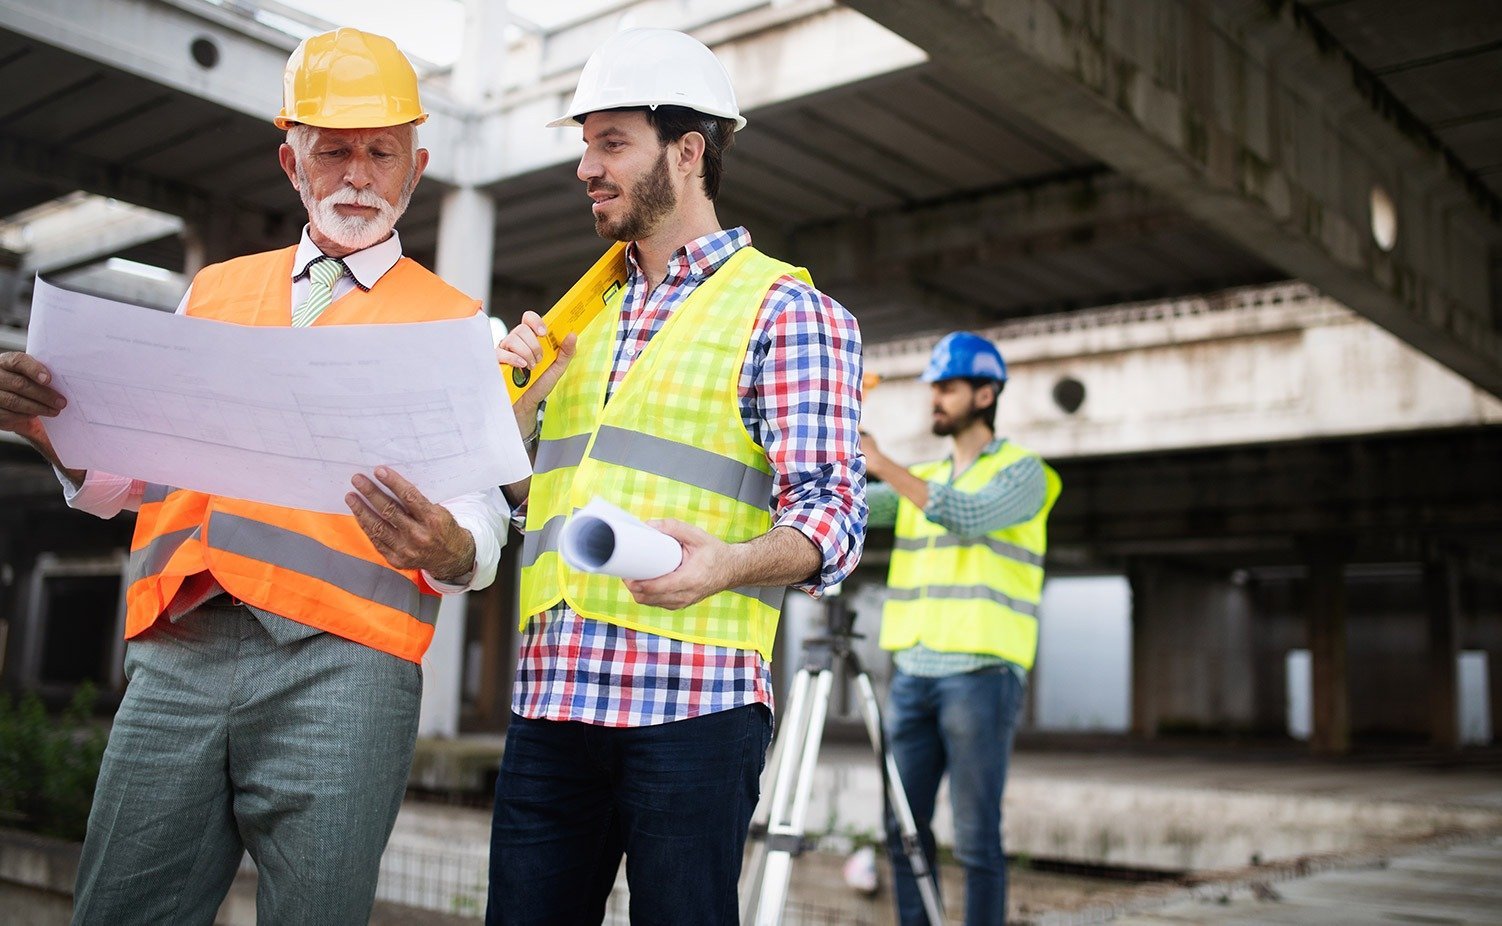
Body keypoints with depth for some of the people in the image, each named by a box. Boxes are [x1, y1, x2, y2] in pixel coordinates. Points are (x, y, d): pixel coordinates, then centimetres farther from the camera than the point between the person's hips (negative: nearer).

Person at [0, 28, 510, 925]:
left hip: (340, 659, -3)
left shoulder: (455, 323, 9)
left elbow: (481, 510, 1)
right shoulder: (216, 291, 21)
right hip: (178, 652, 4)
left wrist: (448, 549, -23)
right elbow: (128, 477, 22)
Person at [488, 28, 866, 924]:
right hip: (551, 693, 6)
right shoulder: (588, 313, 20)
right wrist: (519, 394, 6)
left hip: (692, 699, -6)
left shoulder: (785, 308, 0)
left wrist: (724, 564, -28)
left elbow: (832, 514, -9)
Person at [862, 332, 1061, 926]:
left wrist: (882, 464, -19)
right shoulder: (921, 479, 19)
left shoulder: (1022, 471, 0)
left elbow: (968, 516, -18)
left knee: (976, 838, -3)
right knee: (904, 830, 6)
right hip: (912, 673, 6)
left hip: (981, 674, -6)